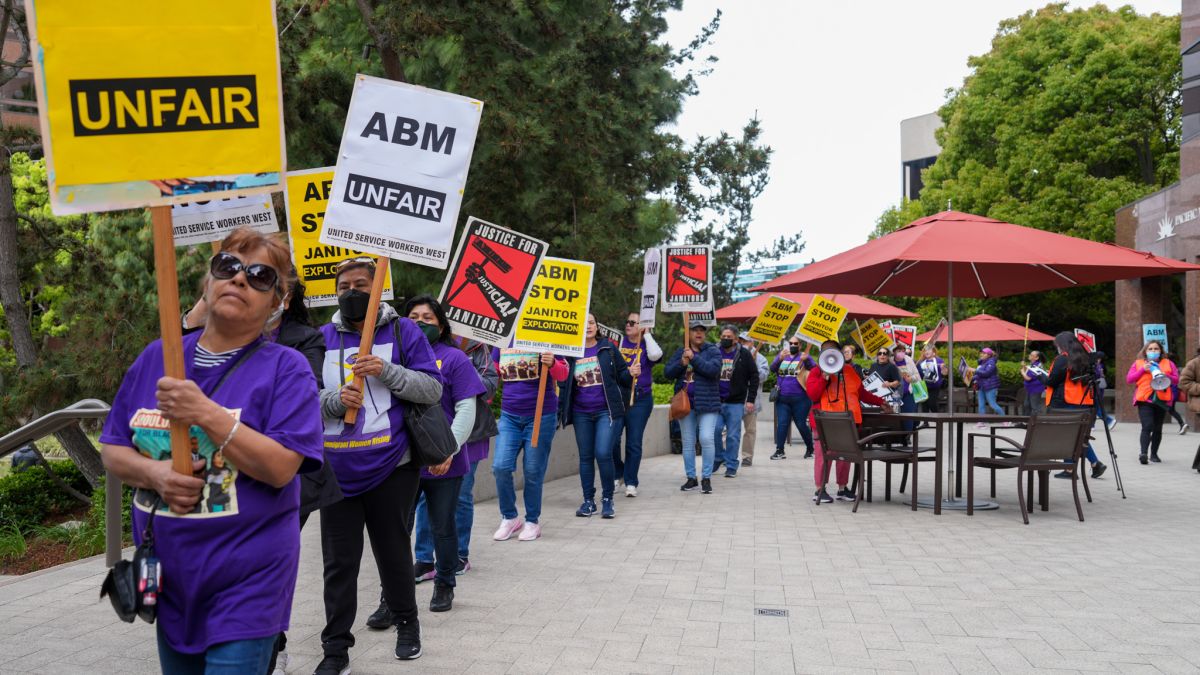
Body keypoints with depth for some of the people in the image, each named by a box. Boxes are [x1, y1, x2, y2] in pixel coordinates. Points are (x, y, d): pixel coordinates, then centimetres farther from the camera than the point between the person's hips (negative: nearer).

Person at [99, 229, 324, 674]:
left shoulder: (286, 368, -10)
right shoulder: (156, 357, 5)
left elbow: (280, 468, -19)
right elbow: (112, 451, 8)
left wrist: (207, 414, -27)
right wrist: (155, 473, -13)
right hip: (170, 574, 5)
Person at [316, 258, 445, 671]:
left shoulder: (403, 331, 0)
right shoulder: (322, 338, 6)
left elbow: (433, 390, -6)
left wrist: (386, 370, -19)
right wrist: (335, 399, -15)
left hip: (391, 466, -2)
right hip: (337, 470, 2)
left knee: (393, 552, 13)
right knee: (339, 563, 6)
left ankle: (406, 623, 35)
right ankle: (336, 648, 16)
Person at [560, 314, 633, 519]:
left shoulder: (607, 348, 2)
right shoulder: (571, 353, 4)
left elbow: (621, 374, 6)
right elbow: (564, 384, 9)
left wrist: (631, 374, -15)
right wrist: (561, 410, 3)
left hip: (606, 410, -2)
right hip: (581, 413, 2)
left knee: (603, 454, -12)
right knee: (585, 456, 8)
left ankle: (607, 499, 4)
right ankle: (588, 500, 18)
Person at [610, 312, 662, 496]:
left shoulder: (647, 345, 4)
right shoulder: (619, 342, 8)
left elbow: (655, 355, -20)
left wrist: (646, 334, -9)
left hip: (640, 400, -1)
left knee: (634, 443, 3)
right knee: (611, 439, -8)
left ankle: (631, 483, 13)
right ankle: (618, 474, 16)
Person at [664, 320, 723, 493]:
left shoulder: (712, 351, 1)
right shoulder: (680, 352, 12)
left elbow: (713, 369, -17)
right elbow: (667, 372, 3)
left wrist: (694, 358, -19)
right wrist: (681, 363, -14)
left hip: (707, 402, -4)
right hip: (685, 402, 4)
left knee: (707, 438, -14)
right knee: (688, 442, 8)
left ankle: (706, 478, -3)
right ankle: (691, 478, 18)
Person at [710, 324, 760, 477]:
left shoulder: (744, 354, 0)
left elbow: (754, 377, 2)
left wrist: (751, 399, -3)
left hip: (736, 402, -2)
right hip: (716, 401, 2)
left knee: (733, 435, 1)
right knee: (714, 431, -3)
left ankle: (731, 466, 11)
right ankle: (719, 458, 20)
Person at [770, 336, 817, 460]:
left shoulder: (804, 357, 5)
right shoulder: (781, 356, 13)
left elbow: (814, 368, -11)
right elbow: (772, 368, -3)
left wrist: (806, 360, -33)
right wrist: (780, 359, -24)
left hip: (800, 399, -2)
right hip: (782, 399, 2)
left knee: (801, 424, 1)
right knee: (781, 424, -4)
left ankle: (810, 449, 18)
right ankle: (779, 451, -1)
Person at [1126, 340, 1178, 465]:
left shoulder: (1168, 363, 13)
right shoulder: (1138, 363, 10)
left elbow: (1176, 380, 8)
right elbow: (1129, 379, 1)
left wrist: (1166, 376, -11)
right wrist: (1143, 369, -9)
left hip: (1161, 400, 3)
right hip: (1144, 400, -3)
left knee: (1157, 428, 8)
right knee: (1147, 426, -17)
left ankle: (1154, 454, 17)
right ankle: (1143, 453, -25)